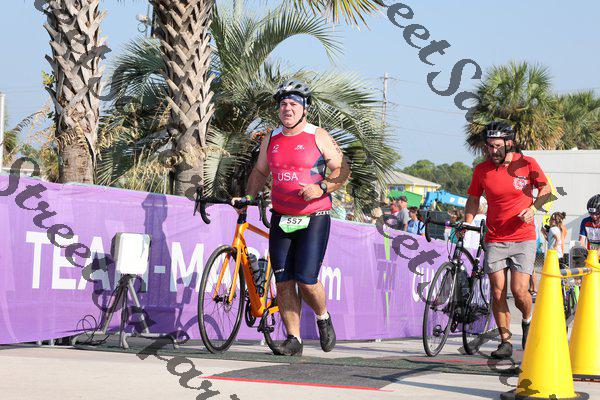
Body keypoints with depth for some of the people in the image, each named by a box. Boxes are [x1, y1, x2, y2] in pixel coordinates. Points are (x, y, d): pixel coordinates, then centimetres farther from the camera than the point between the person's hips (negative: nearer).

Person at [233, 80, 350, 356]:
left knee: (306, 280, -13)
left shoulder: (318, 136, -3)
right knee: (283, 282, 0)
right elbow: (260, 171, 22)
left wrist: (321, 188, -18)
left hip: (314, 219, -4)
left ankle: (323, 318, 18)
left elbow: (342, 170, -2)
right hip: (281, 219, 5)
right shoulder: (271, 140, 10)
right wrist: (247, 197, 8)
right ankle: (293, 340, 8)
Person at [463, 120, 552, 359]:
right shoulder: (481, 170, -1)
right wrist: (467, 225, 0)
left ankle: (527, 321, 22)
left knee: (519, 290, -10)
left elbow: (545, 190, 7)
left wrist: (533, 208, -11)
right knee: (498, 292, -3)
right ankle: (505, 342, 9)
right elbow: (473, 199, 14)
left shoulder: (527, 164, -6)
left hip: (523, 238, -2)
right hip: (495, 239, 2)